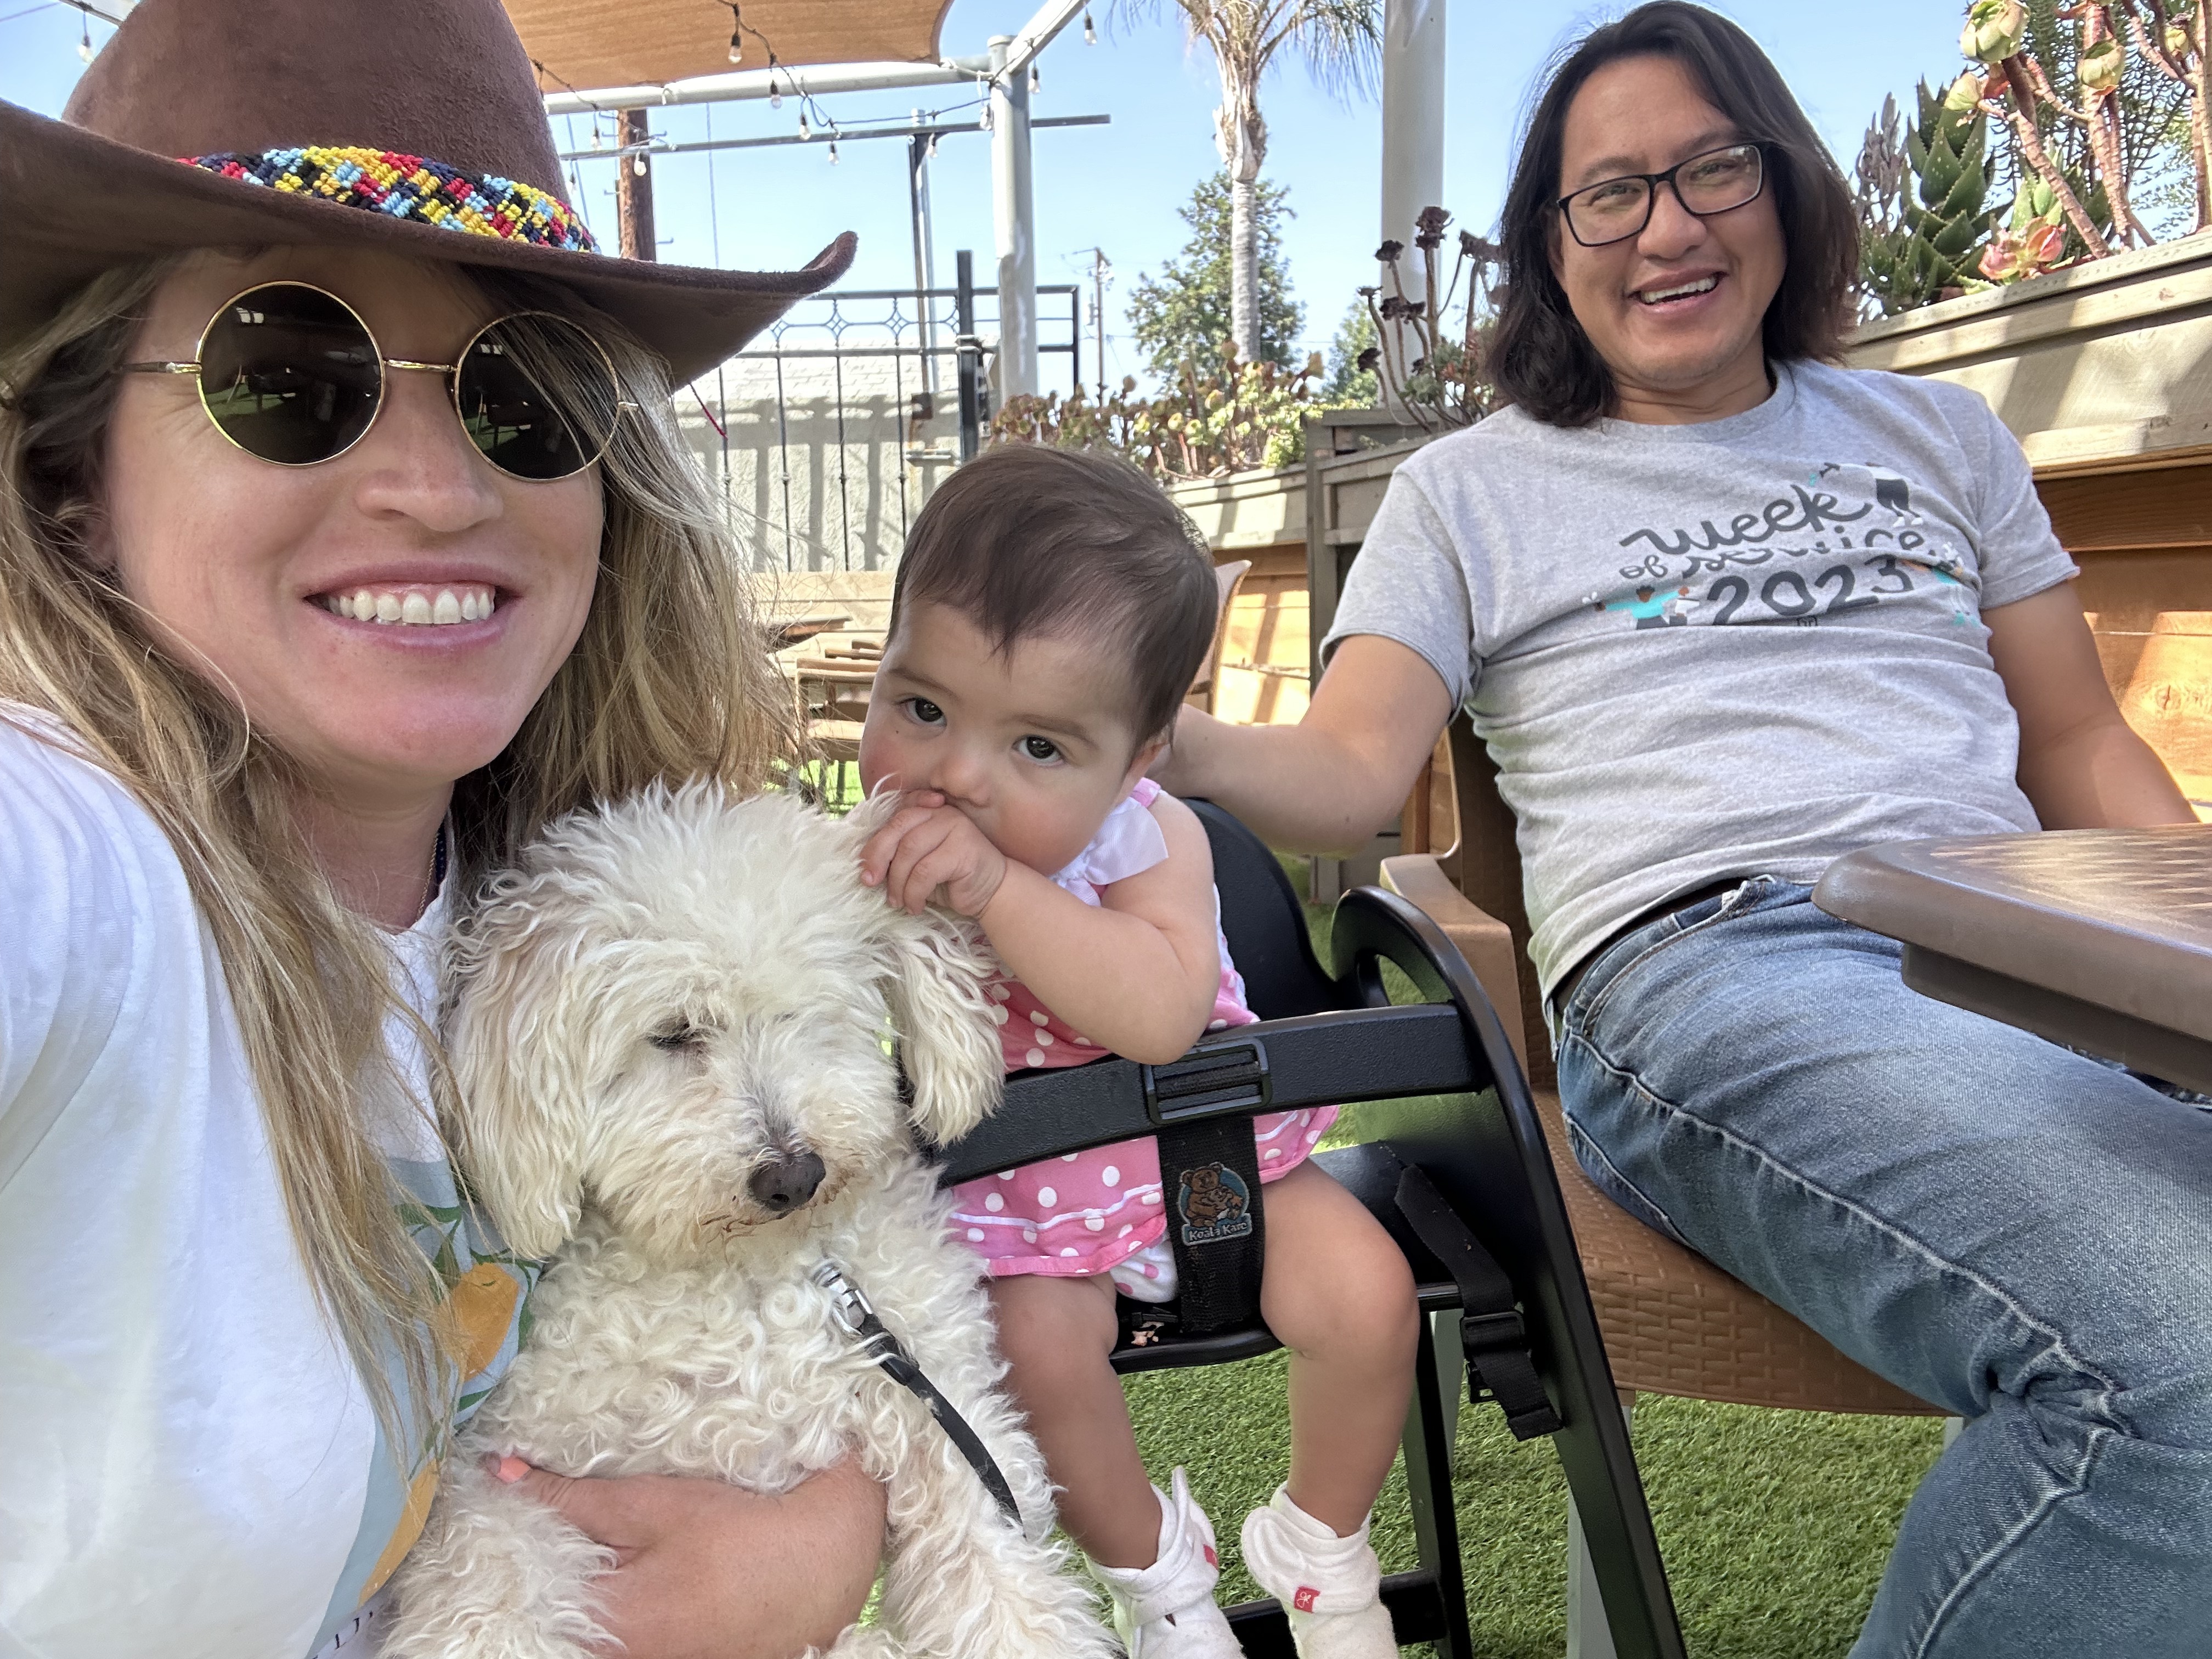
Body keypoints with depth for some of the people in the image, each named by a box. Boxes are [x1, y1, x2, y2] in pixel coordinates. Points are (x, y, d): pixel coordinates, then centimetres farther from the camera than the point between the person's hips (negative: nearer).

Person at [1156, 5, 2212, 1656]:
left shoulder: (1938, 435, 26)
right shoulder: (1472, 489, 16)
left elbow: (2079, 739, 25)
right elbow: (1350, 775, 3)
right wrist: (1180, 745, -19)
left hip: (2017, 951, 5)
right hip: (1704, 964, -4)